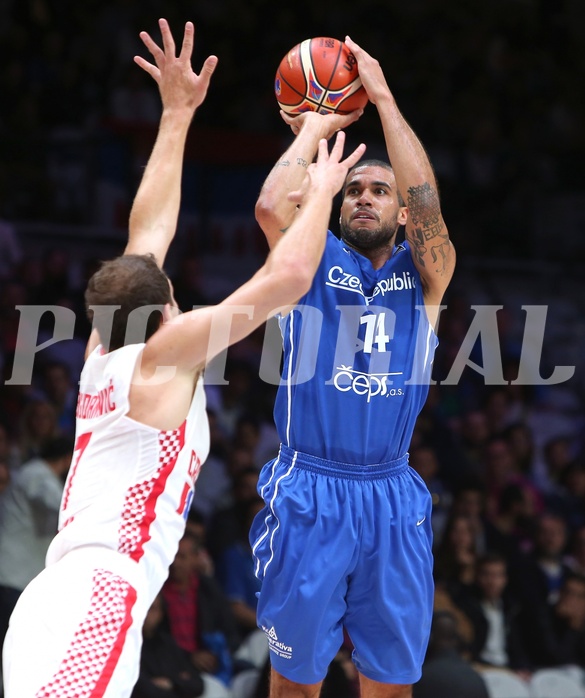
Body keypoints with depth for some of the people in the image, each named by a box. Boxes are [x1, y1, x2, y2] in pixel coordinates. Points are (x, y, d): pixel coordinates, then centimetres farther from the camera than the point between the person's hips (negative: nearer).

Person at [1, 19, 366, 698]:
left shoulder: (103, 354, 18)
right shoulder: (163, 355, -1)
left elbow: (148, 233, 28)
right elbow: (288, 275, -4)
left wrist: (177, 114, 31)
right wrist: (320, 194, 12)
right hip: (94, 609, -9)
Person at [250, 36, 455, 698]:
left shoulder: (425, 275, 7)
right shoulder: (313, 262, 4)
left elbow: (426, 205, -13)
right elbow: (271, 206, -17)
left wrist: (383, 97, -11)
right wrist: (314, 129, -4)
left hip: (392, 498, 2)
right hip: (308, 490, -1)